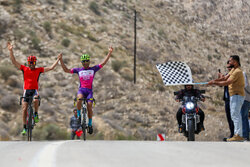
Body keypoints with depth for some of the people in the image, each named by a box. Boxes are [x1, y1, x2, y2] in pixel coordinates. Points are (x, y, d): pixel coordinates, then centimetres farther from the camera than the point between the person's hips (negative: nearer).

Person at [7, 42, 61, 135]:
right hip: (26, 90, 1)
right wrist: (11, 51, -10)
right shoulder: (24, 69, 4)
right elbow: (14, 62, -1)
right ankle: (25, 128, 8)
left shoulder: (39, 70, 4)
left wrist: (58, 59, -2)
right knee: (24, 109, -2)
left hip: (34, 90, -1)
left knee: (35, 100, -36)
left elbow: (51, 68, 4)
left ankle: (36, 114, -10)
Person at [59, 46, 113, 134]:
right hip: (81, 89, 0)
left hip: (89, 90, 0)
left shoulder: (93, 69, 10)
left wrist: (109, 53, -3)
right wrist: (61, 60, 1)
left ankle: (90, 124, 5)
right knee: (79, 98, -34)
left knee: (89, 106, -13)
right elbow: (66, 70, 9)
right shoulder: (78, 70, 10)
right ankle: (78, 116, -16)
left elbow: (103, 63, 5)